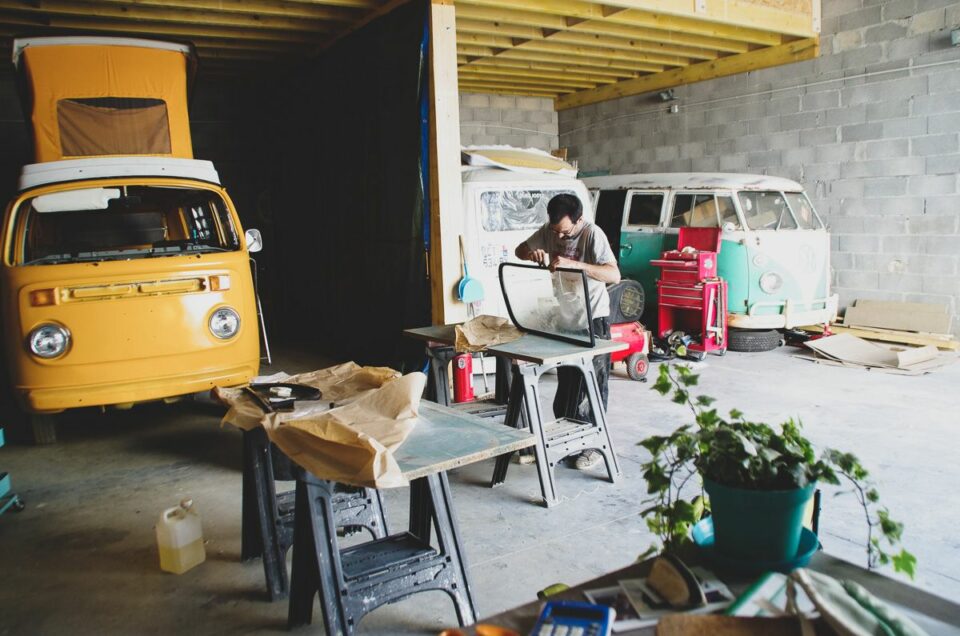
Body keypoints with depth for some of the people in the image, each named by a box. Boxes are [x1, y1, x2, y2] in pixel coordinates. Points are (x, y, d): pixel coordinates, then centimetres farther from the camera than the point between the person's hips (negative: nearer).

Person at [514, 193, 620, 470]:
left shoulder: (593, 234, -20)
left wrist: (573, 264, -42)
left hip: (593, 318, -6)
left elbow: (614, 274, -31)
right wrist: (532, 253, -17)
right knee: (566, 379, 15)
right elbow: (520, 250, 8)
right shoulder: (549, 231, -2)